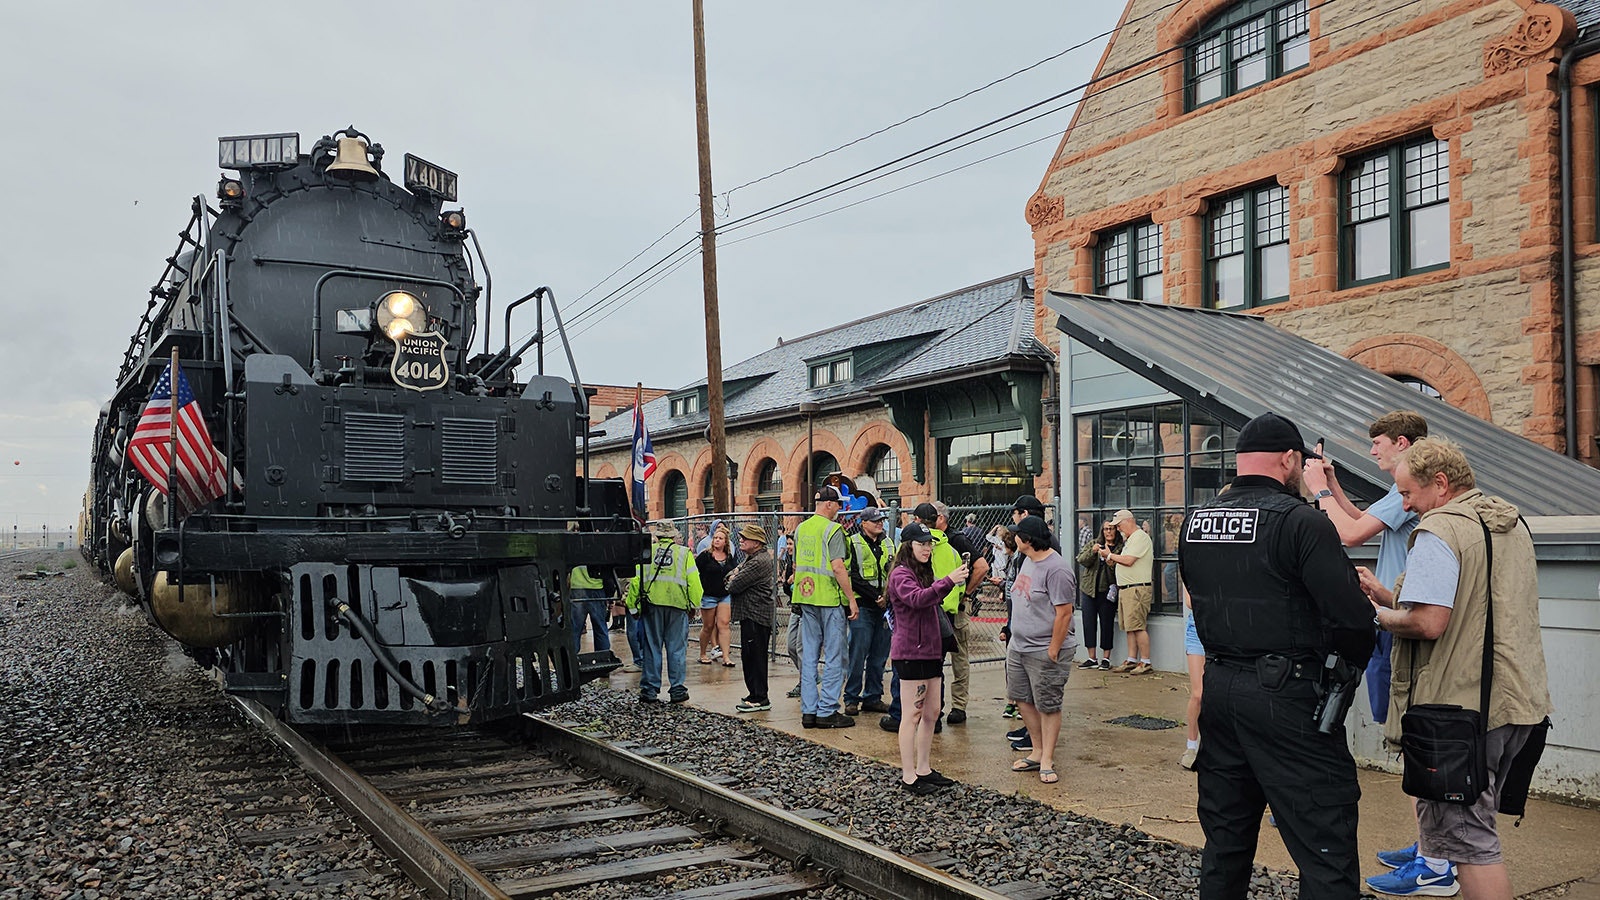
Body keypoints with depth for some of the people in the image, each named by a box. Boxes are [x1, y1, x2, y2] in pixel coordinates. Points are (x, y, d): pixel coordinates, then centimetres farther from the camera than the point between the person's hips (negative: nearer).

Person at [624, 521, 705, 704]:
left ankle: (650, 690, 10)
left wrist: (630, 602, 12)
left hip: (652, 606, 1)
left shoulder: (647, 552, 4)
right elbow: (694, 582, 1)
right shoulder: (684, 554, 2)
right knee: (677, 649, 6)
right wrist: (695, 605, 10)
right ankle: (677, 690, 8)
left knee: (652, 648, 7)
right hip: (677, 606, -1)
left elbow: (636, 579, 3)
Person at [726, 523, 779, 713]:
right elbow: (729, 576, 21)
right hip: (749, 614, 11)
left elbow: (734, 586, -19)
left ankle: (760, 699, -1)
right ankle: (755, 694, 23)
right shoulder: (750, 558, 17)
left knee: (755, 656, -6)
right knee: (749, 655, 14)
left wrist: (733, 581, 3)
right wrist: (733, 576, -1)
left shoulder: (759, 562, -18)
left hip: (756, 617, -11)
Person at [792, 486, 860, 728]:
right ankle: (827, 711, 2)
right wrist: (851, 599, -13)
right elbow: (838, 567, -17)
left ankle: (808, 711, 13)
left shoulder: (801, 529, 11)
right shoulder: (832, 529, -11)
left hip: (806, 598, 7)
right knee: (834, 657, 0)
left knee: (809, 656, 10)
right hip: (830, 599, -7)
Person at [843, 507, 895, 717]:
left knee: (880, 655, 9)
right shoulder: (853, 544, -4)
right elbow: (854, 577, -11)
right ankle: (851, 699, 4)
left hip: (884, 607, 6)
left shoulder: (888, 543, 15)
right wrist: (876, 596, -14)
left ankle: (873, 697, 19)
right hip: (863, 607, -6)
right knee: (858, 654, -5)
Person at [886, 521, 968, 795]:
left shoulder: (924, 573, 19)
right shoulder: (901, 575, -12)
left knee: (931, 712, 12)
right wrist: (948, 581, -40)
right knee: (914, 713, -5)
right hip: (910, 652, -9)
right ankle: (908, 776, 1)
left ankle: (924, 769, 22)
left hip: (929, 651, 9)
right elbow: (917, 598, -31)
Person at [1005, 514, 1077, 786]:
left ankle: (1047, 760, 13)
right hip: (1018, 646, 10)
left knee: (1048, 706, 2)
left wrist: (1053, 650, -19)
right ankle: (1038, 751, 28)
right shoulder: (1028, 560, 9)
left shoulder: (1057, 569, -20)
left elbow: (1064, 613, -20)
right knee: (1022, 699, 15)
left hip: (1044, 651, -10)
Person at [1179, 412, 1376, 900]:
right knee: (1325, 845, 0)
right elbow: (1351, 614, -17)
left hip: (1218, 686, 7)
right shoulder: (1301, 521, -14)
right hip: (1287, 694, -7)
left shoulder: (1195, 522, 7)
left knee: (1225, 837, 18)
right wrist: (1354, 660, 2)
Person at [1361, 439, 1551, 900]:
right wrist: (1390, 598, 13)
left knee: (1468, 834, -2)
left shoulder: (1438, 530, -16)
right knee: (1475, 818, 21)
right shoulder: (1513, 524, 14)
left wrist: (1378, 615, -7)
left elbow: (1428, 623, -25)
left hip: (1461, 706, -9)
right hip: (1518, 702, 10)